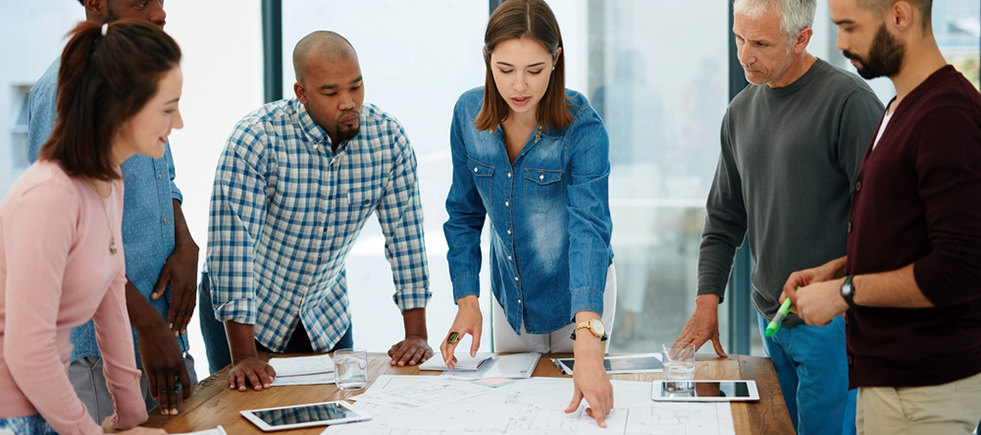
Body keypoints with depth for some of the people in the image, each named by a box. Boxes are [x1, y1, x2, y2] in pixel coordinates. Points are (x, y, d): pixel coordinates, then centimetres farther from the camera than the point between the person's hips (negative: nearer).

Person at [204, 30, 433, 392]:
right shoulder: (256, 138, -25)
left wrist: (417, 335, -11)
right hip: (248, 318, -3)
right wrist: (243, 357, -32)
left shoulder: (388, 138, -14)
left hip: (326, 317, 4)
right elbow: (231, 242, -28)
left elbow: (405, 234, -7)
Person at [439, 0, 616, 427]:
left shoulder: (583, 128, -26)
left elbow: (590, 230, -36)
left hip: (578, 291, -3)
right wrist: (466, 300, -12)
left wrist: (586, 340, -47)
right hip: (510, 292, 3)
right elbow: (464, 214, -3)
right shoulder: (469, 113, -14)